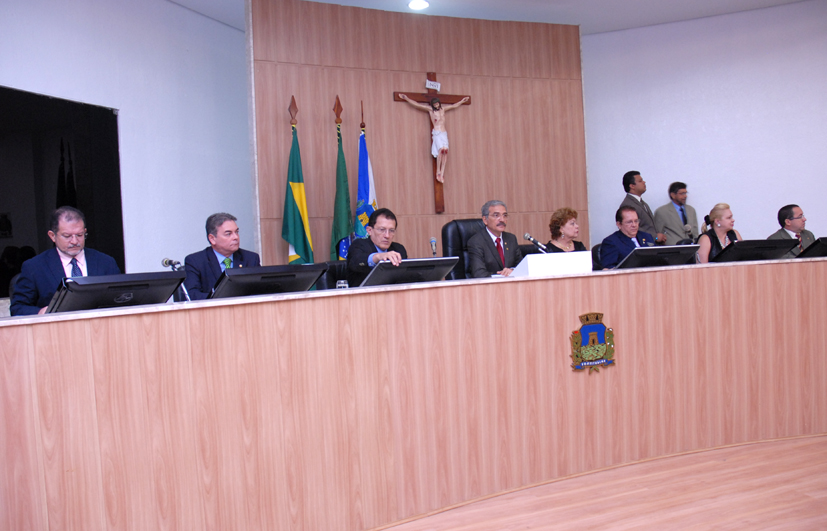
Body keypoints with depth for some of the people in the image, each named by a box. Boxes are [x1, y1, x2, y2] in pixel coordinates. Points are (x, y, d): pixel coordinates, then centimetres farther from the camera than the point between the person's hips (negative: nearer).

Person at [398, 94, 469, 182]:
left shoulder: (443, 109, 19)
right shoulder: (430, 109, 7)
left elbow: (454, 106, 35)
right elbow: (417, 104, 4)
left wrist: (462, 101, 45)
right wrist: (406, 98, -1)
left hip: (444, 133, 4)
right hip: (436, 133, -4)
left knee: (445, 150, -13)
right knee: (441, 149, -24)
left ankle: (442, 173, -14)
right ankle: (438, 171, -16)